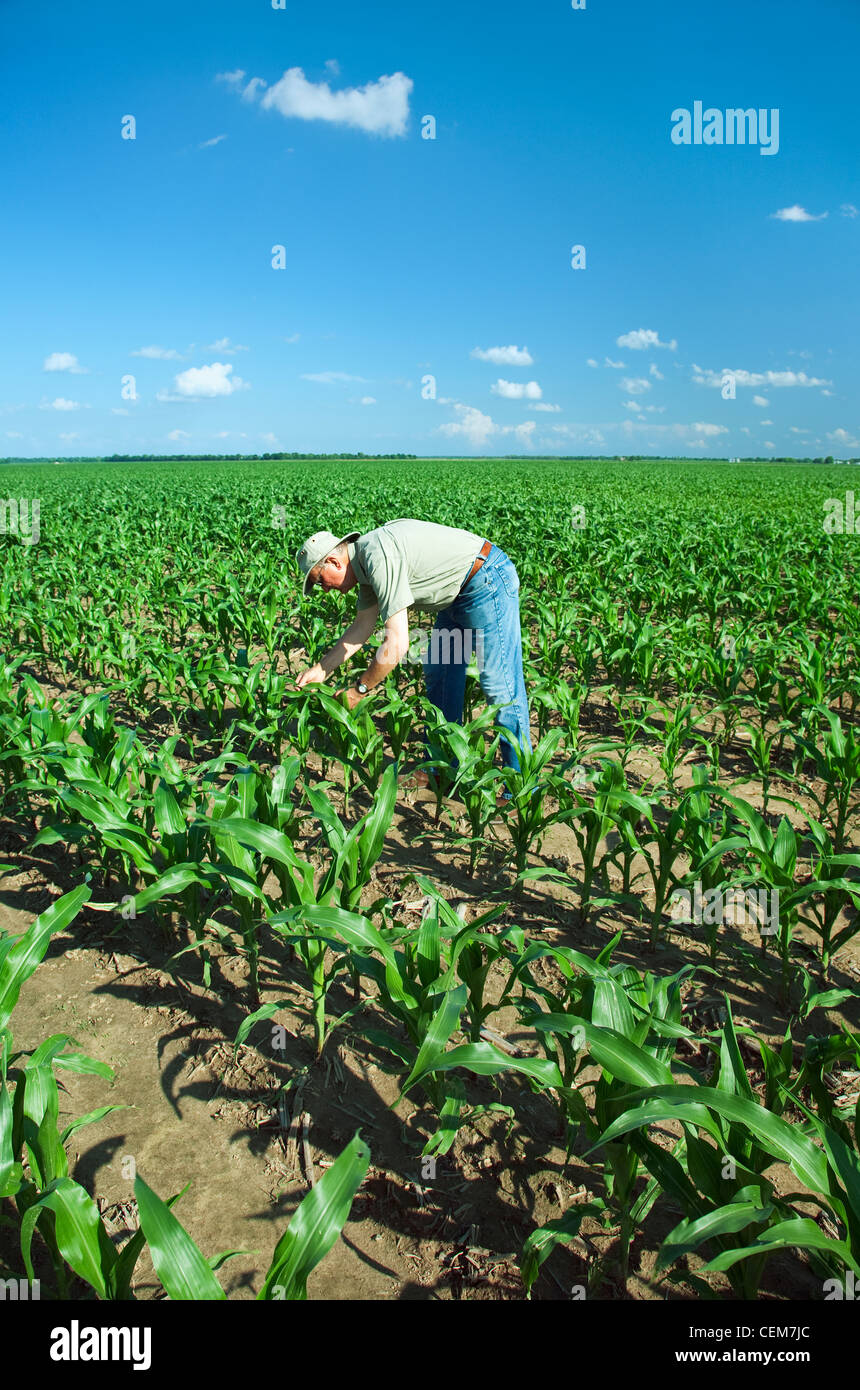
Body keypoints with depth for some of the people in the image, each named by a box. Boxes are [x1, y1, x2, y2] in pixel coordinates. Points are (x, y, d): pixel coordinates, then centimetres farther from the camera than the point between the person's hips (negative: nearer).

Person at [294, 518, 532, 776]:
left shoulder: (379, 557, -25)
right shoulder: (366, 561, 6)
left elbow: (397, 643, -26)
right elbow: (363, 626, 15)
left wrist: (359, 690, -15)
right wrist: (321, 669, 13)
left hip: (488, 582, -11)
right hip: (460, 593, 11)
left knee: (500, 686, -8)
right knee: (438, 672, 13)